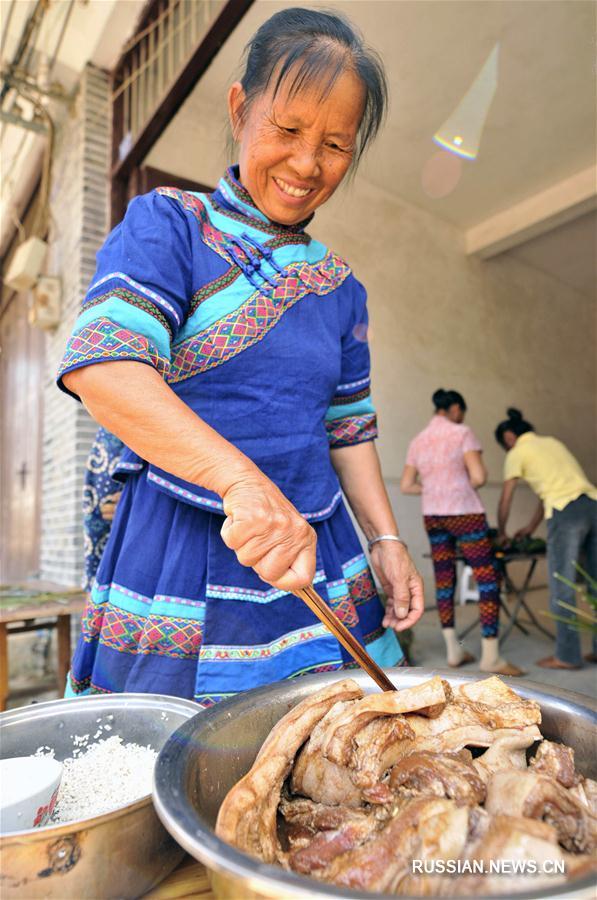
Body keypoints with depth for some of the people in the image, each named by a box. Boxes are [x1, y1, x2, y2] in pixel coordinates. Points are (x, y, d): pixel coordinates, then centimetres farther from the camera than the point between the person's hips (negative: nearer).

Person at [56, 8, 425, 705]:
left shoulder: (340, 288, 11)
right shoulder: (168, 224, -4)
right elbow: (101, 368, -20)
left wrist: (385, 539, 6)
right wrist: (242, 480, -32)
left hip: (316, 564, 5)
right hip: (180, 570, -4)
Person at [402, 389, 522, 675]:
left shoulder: (417, 441, 9)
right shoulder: (462, 433, -7)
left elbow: (406, 486, 8)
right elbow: (478, 478, -14)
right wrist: (465, 485, 7)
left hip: (433, 517, 6)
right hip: (465, 513, -6)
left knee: (444, 580, 10)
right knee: (489, 580, 0)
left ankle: (453, 651, 19)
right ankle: (490, 657, 0)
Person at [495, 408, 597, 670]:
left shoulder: (517, 453, 6)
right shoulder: (552, 442, 26)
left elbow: (505, 501, 8)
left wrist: (501, 534, 24)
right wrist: (531, 526, 38)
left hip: (566, 513, -7)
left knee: (562, 587, 2)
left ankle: (567, 655, 10)